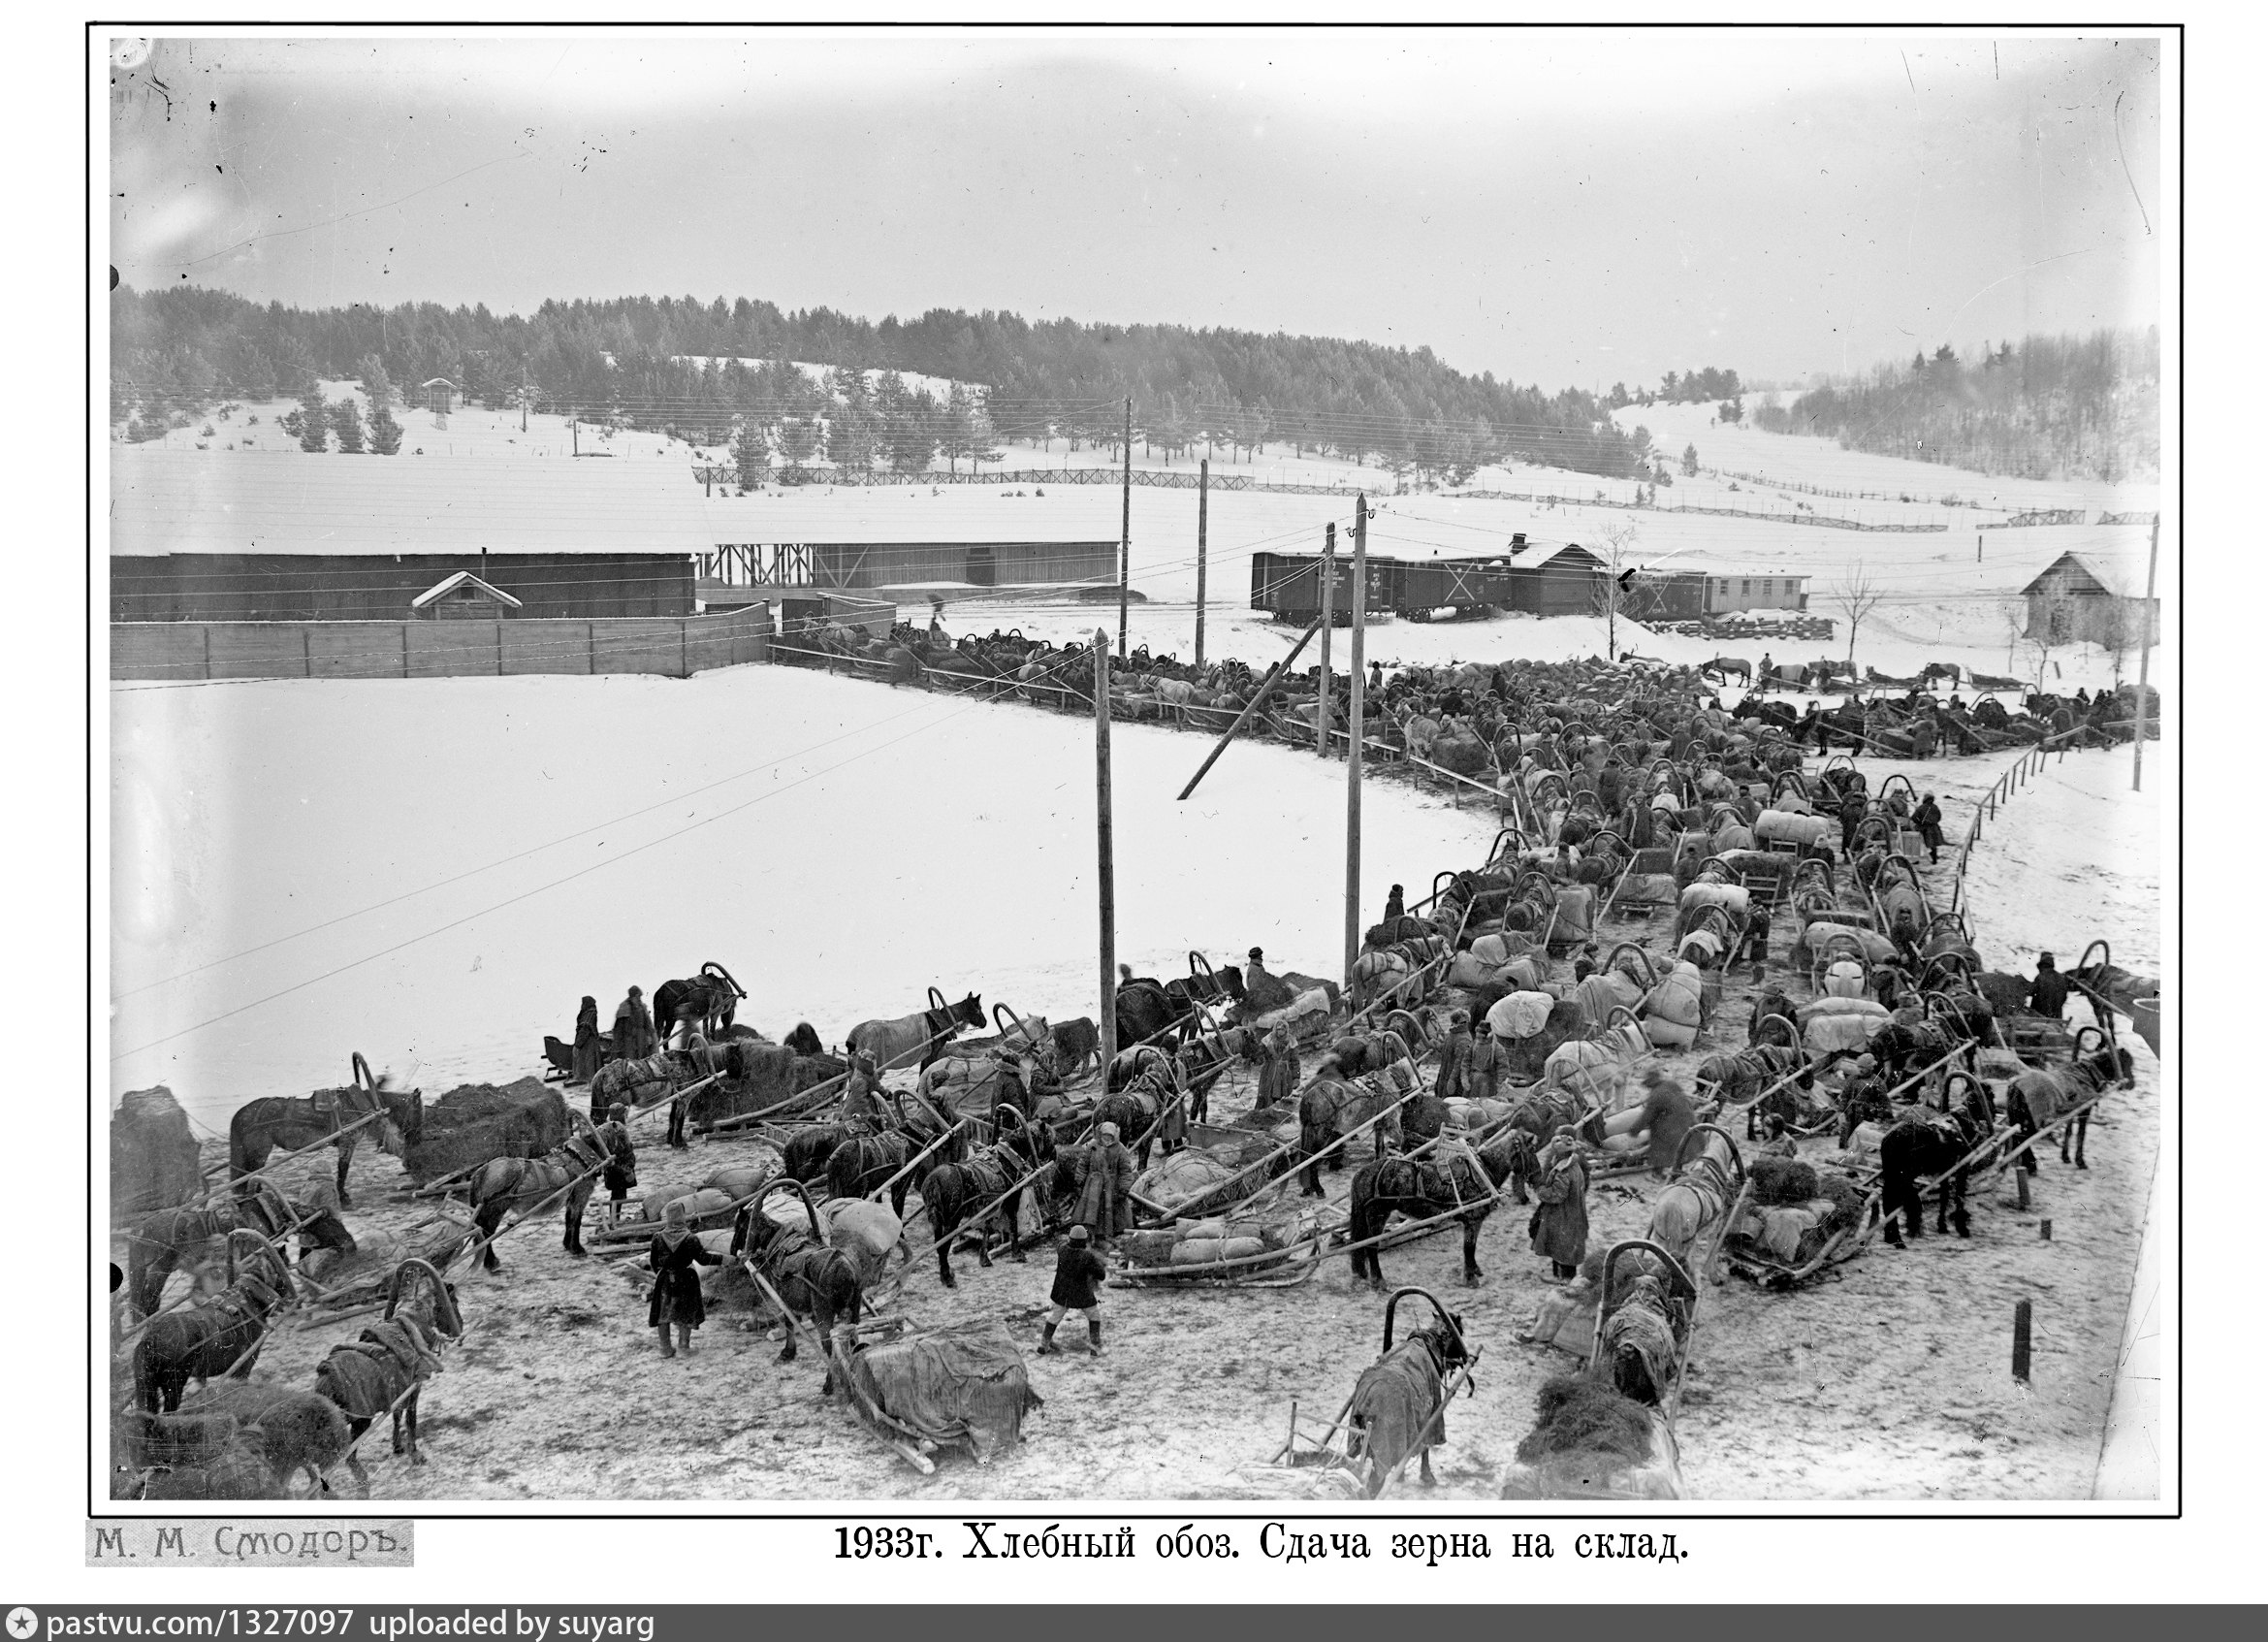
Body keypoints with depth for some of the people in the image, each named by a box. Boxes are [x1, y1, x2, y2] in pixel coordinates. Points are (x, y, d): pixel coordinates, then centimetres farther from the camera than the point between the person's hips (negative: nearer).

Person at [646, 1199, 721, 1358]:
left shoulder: (658, 1237, -8)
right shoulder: (690, 1238, -15)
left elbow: (653, 1261, 2)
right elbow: (703, 1258, -12)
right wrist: (722, 1259, 0)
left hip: (665, 1280, 2)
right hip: (686, 1279, -2)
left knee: (663, 1313, 12)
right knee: (687, 1314, 11)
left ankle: (665, 1348, 14)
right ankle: (683, 1345, 8)